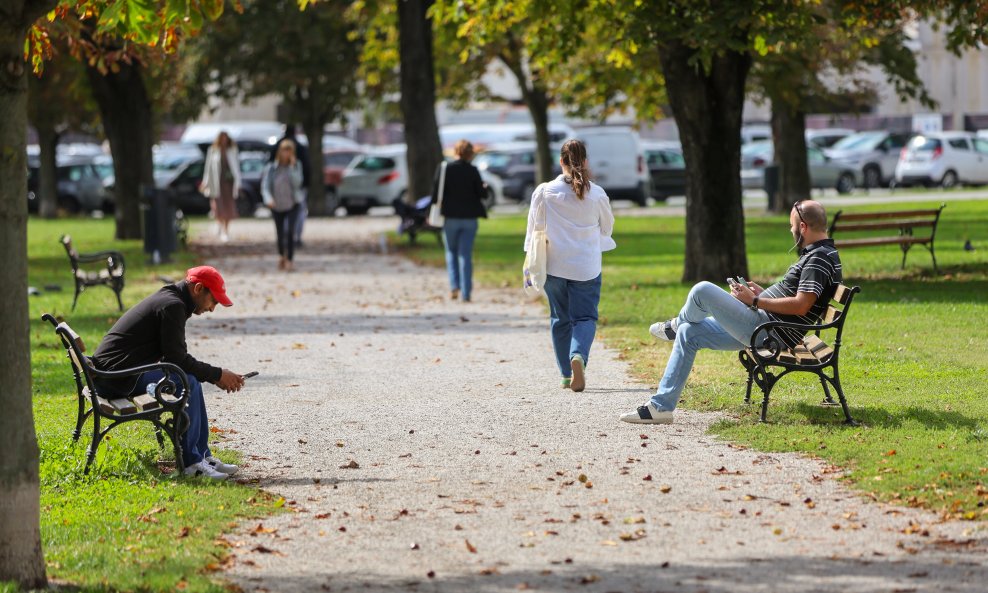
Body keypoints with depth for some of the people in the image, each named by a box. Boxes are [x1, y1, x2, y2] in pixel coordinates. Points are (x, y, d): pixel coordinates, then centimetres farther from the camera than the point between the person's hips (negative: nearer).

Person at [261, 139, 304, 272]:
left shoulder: (296, 166, -2)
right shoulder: (271, 168, -3)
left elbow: (297, 183, -17)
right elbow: (265, 186, -8)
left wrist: (292, 166, -20)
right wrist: (268, 199, -26)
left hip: (292, 205, -1)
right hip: (277, 206, 1)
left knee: (289, 231, -21)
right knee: (280, 233, 8)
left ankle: (290, 259, -12)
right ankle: (282, 256, 38)